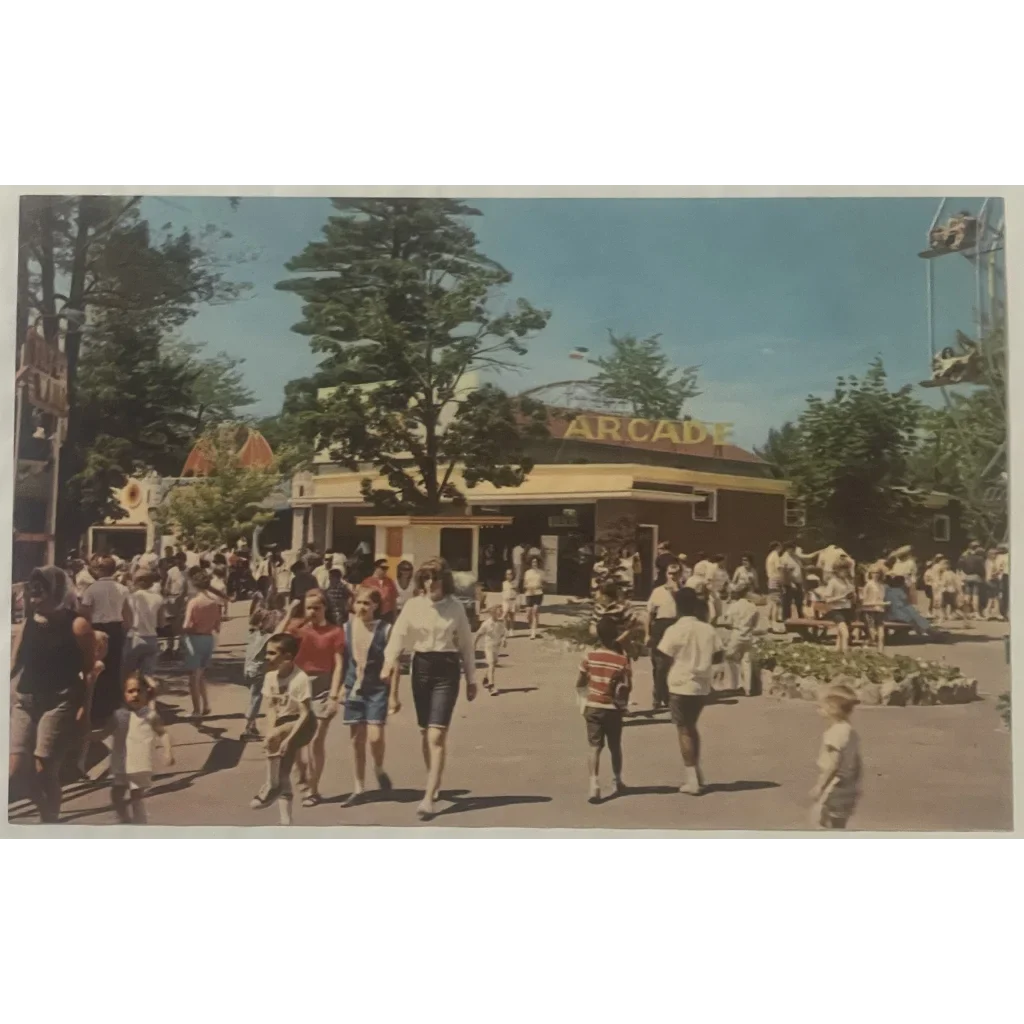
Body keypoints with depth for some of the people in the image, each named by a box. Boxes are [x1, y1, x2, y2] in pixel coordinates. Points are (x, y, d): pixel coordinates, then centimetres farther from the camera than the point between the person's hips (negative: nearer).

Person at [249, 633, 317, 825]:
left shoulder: (300, 679, -22)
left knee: (274, 739, -31)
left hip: (302, 724, -6)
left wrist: (288, 739, -28)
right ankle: (285, 821, 7)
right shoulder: (270, 677, -4)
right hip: (283, 723, 6)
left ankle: (271, 786, -11)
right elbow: (271, 709, -4)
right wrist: (270, 734, -21)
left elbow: (305, 714, -22)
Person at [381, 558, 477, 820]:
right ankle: (434, 783, 34)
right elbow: (399, 636, -8)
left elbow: (466, 645, 5)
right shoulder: (413, 605, 1)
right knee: (425, 732, 14)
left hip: (447, 670, -3)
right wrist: (389, 661, -26)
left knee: (436, 735, -11)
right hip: (421, 666, 3)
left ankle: (428, 798, -13)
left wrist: (471, 679, 7)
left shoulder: (455, 608, -1)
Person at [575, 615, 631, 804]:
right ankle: (617, 781, 33)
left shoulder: (589, 656, -6)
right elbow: (628, 687, -8)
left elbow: (579, 683, 1)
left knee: (595, 746, 0)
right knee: (615, 746, 17)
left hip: (593, 707, 0)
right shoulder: (622, 659, -10)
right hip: (614, 709, 0)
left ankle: (594, 783, -17)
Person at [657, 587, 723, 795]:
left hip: (680, 686, -5)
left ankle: (692, 780, 4)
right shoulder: (708, 629, -1)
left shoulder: (674, 630, -13)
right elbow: (718, 657, 4)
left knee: (684, 730, 4)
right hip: (702, 687, 5)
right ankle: (695, 773, 26)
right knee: (691, 727, 22)